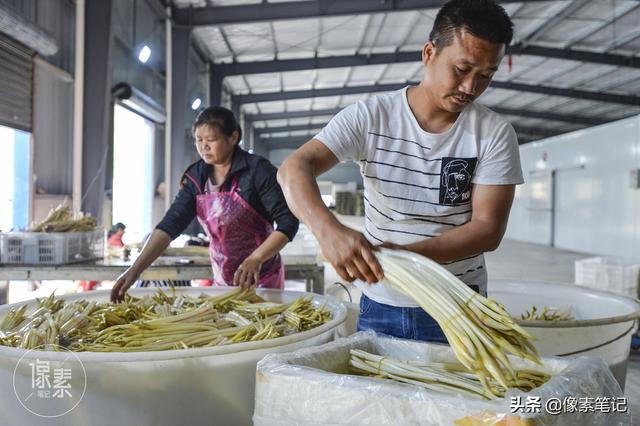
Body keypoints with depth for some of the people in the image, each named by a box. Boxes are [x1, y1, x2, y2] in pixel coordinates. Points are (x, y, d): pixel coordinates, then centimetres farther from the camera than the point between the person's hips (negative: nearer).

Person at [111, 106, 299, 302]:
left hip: (262, 278, -4)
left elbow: (288, 221, -20)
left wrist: (256, 259, -33)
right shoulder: (196, 177, -2)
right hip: (222, 279, 5)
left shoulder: (257, 170, -16)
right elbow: (171, 224, -9)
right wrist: (135, 269, -20)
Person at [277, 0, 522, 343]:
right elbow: (295, 168, -21)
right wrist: (327, 229, -41)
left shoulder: (495, 134, -9)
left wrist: (405, 254, -29)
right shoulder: (370, 117, -10)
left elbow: (488, 228, -14)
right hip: (380, 305, 1)